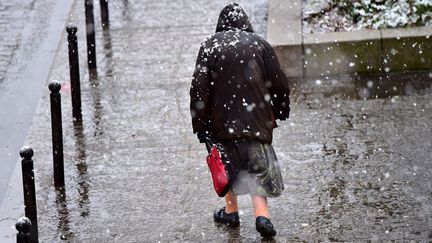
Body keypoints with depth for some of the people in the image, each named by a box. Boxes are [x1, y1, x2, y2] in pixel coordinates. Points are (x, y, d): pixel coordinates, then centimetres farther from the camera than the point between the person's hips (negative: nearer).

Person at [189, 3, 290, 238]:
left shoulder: (210, 46, -2)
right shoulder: (259, 44, 1)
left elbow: (199, 87, -6)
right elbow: (278, 81, 4)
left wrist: (200, 126, -2)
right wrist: (280, 112, 18)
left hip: (221, 119, 0)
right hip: (256, 118, 0)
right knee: (259, 165, 6)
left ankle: (231, 210, 26)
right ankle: (262, 214, -9)